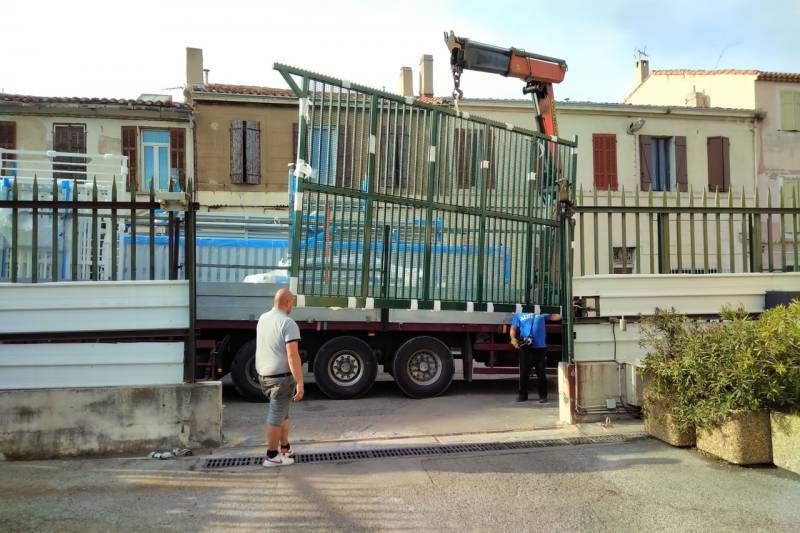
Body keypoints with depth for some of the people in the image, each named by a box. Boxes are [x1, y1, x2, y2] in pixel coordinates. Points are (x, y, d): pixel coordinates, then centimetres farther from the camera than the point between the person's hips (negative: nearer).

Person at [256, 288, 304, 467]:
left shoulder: (263, 319, 6)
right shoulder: (289, 324, -19)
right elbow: (293, 356, -24)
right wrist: (300, 383, -22)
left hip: (264, 374, 8)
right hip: (282, 376, -8)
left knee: (282, 411, 22)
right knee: (276, 416, 3)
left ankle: (285, 448, 31)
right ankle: (272, 456, 14)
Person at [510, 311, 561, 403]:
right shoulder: (519, 314, 9)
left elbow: (556, 317, 10)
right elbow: (513, 328, 8)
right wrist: (513, 338, -9)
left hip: (540, 347, 0)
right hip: (525, 347, 0)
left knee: (541, 372, 4)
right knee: (524, 372, 5)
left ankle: (543, 395, 14)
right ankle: (523, 394, 17)